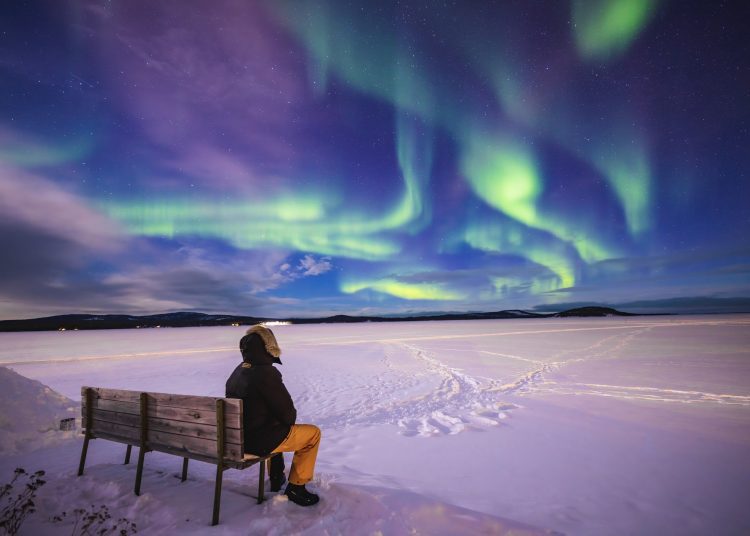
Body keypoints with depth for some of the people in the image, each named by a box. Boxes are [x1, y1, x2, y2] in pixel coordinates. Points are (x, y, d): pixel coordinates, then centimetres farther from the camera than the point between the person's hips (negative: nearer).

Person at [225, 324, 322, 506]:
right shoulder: (266, 373, -23)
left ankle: (276, 477, 42)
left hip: (237, 438, 9)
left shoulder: (237, 372, 4)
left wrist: (285, 420, 14)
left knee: (278, 429, 36)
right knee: (313, 433, 7)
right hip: (259, 441, -9)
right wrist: (291, 418, 5)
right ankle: (296, 487, 12)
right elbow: (287, 414, -18)